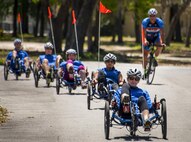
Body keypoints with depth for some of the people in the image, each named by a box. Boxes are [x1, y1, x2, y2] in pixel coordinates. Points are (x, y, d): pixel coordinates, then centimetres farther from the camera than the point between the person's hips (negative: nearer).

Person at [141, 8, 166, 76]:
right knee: (145, 54, -5)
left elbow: (162, 33, -28)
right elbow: (143, 33, -32)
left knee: (160, 46, -31)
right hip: (147, 38, 0)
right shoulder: (145, 21, -26)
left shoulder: (160, 22, -24)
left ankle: (154, 58, -3)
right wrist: (144, 41, -50)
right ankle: (145, 71, 10)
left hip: (156, 37, 0)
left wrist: (163, 42, -42)